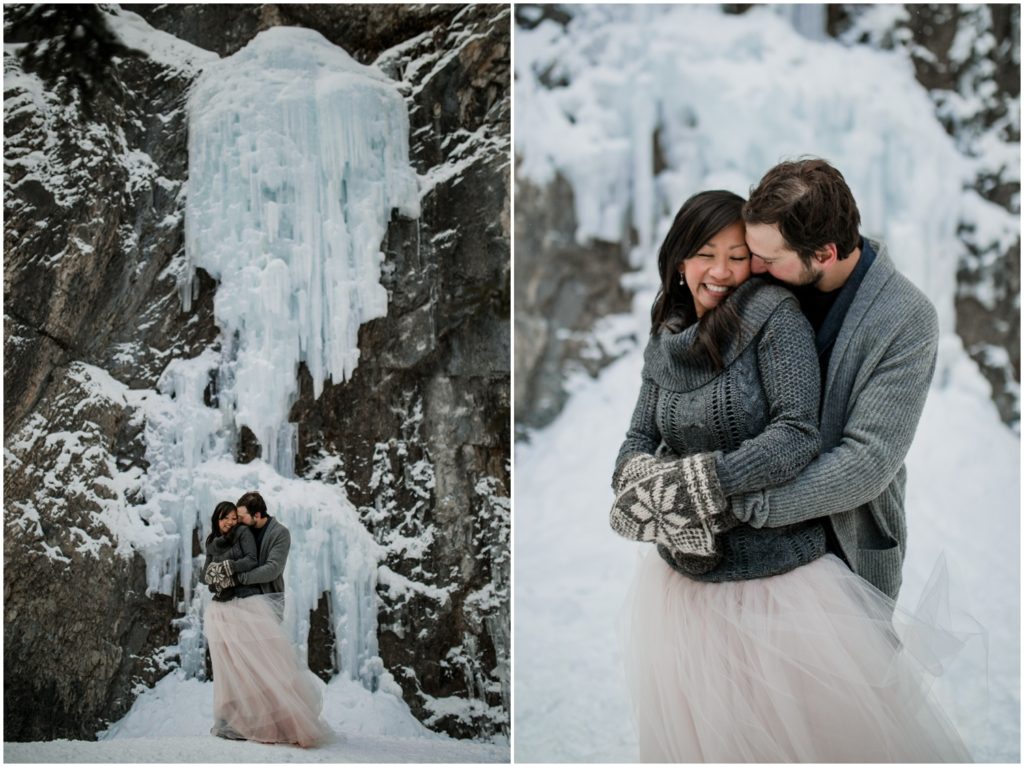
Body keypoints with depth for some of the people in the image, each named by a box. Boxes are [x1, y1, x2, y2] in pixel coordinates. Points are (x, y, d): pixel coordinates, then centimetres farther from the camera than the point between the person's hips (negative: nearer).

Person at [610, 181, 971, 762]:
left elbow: (798, 435, -18)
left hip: (782, 575, -5)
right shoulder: (663, 345, 7)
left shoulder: (774, 317, -10)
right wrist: (647, 486, -16)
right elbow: (638, 445, 8)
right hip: (685, 578, 5)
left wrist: (695, 482, -23)